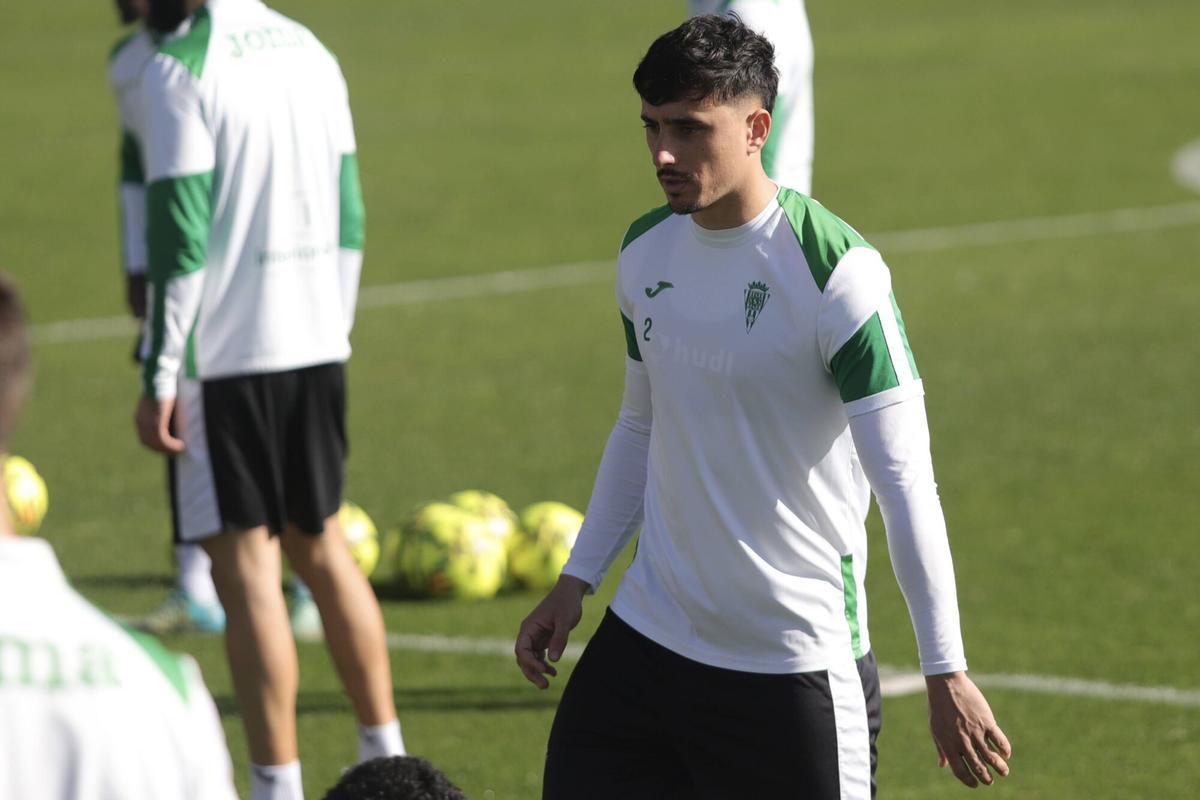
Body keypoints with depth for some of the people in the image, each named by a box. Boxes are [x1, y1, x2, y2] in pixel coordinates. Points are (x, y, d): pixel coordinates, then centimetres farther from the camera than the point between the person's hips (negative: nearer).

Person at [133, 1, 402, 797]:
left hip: (227, 352, -7)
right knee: (321, 545, 18)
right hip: (317, 344, 7)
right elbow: (349, 217, 13)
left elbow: (180, 238, -16)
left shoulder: (181, 68, -13)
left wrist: (159, 379, -12)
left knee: (247, 567, -2)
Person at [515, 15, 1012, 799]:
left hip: (797, 668, -6)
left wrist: (946, 672, -19)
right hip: (646, 639, 6)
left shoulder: (834, 269, -16)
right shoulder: (645, 252, 6)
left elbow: (906, 481, -16)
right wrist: (576, 580, 15)